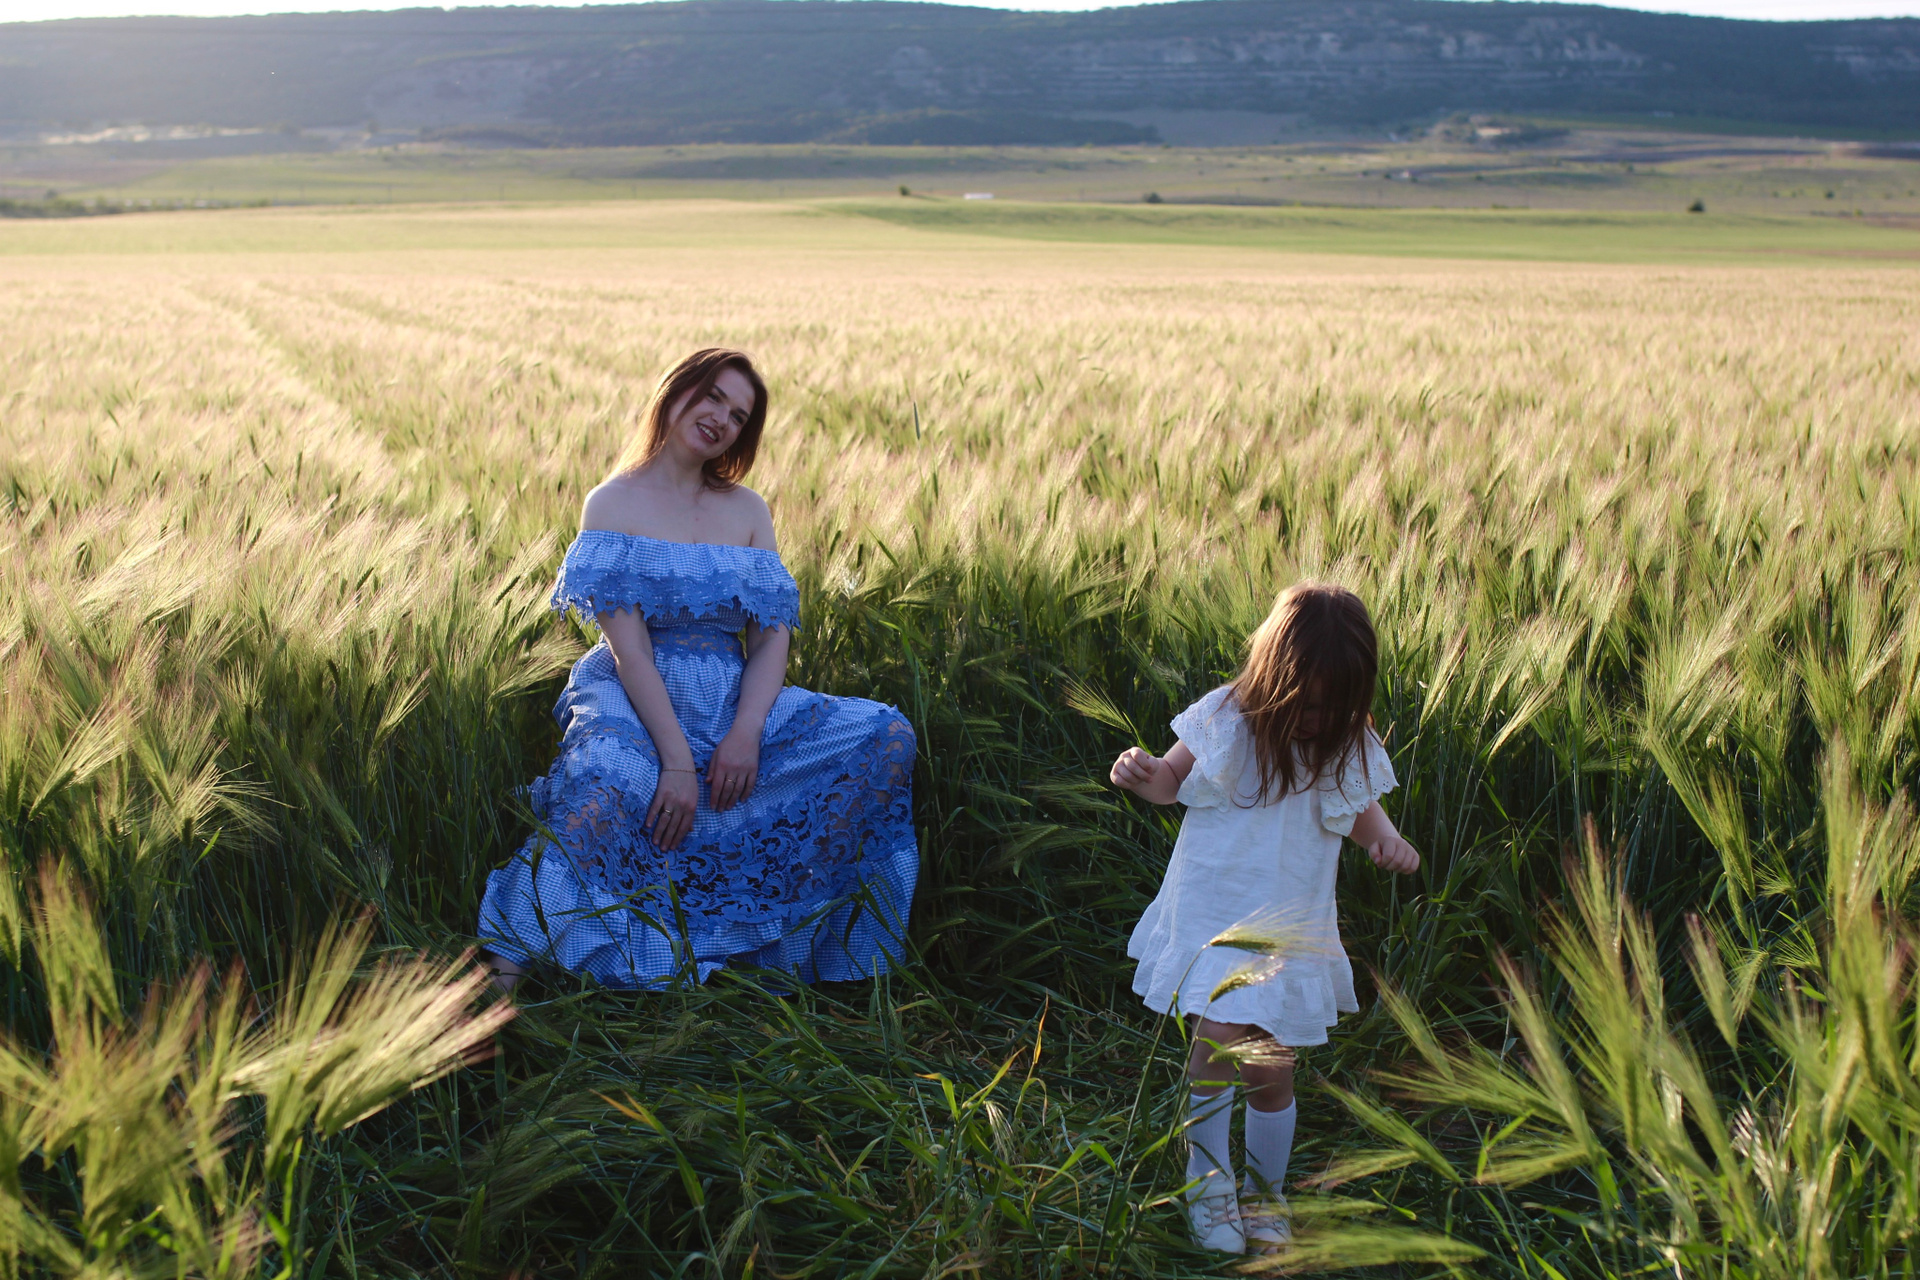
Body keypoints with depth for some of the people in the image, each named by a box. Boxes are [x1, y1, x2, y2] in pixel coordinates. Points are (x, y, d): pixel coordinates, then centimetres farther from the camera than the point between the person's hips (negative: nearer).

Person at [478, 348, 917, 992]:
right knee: (602, 787, -40)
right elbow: (628, 645, -11)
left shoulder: (747, 510, 13)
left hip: (735, 703, 5)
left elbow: (772, 638, 5)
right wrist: (676, 758, -21)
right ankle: (506, 967, -24)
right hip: (632, 705, -5)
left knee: (887, 736, -13)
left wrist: (746, 733, -14)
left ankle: (800, 923, -3)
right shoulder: (614, 503, 0)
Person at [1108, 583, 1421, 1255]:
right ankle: (1209, 1183, 9)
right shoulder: (1225, 720, -11)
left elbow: (1362, 809, 13)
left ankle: (1265, 1190, 32)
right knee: (1219, 1041, -15)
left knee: (1271, 1071, 7)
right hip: (1212, 917, -2)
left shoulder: (1351, 747, -4)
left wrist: (1388, 841, -8)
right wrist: (1142, 774, -19)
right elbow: (1173, 780, 4)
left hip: (1289, 931, 2)